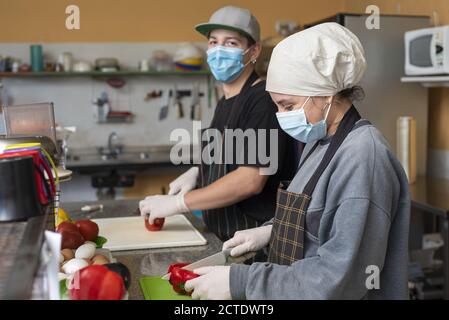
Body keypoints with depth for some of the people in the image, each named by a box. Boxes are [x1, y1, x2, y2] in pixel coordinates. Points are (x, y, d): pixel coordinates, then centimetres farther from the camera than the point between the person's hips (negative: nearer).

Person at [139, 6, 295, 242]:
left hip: (257, 241, -8)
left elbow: (251, 180, -25)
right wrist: (197, 173, 4)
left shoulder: (263, 101, -18)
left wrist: (178, 202, -20)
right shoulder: (224, 103, 10)